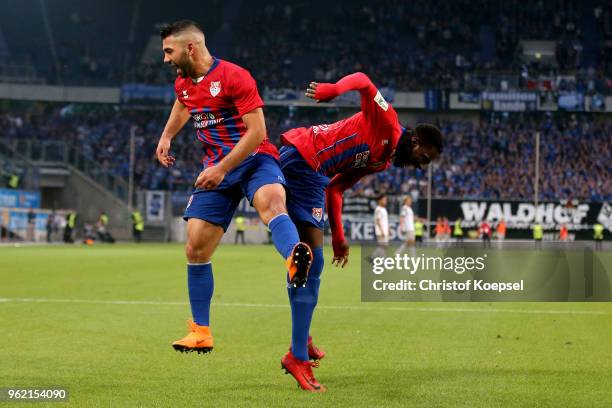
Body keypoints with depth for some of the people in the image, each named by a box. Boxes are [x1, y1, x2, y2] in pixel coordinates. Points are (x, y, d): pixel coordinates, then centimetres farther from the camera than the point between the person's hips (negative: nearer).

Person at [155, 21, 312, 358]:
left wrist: (222, 169, -21)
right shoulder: (183, 84, 12)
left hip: (253, 160, -7)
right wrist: (166, 136, 29)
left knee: (271, 201, -41)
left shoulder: (234, 77, -13)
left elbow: (257, 132, -18)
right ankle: (201, 333, 12)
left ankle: (296, 261, -73)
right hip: (215, 170, 7)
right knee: (195, 248, 0)